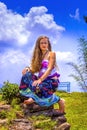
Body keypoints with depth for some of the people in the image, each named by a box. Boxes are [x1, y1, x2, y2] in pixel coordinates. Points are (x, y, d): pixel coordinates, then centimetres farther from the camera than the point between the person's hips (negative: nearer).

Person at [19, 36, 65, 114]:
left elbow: (49, 69, -16)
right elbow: (35, 69, 13)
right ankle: (33, 97, -9)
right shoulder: (39, 55, 15)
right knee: (27, 75, -12)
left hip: (51, 80, -6)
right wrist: (28, 69, -10)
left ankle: (60, 101, -14)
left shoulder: (52, 54, -4)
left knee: (39, 88, -35)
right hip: (42, 79, 6)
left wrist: (40, 80, -28)